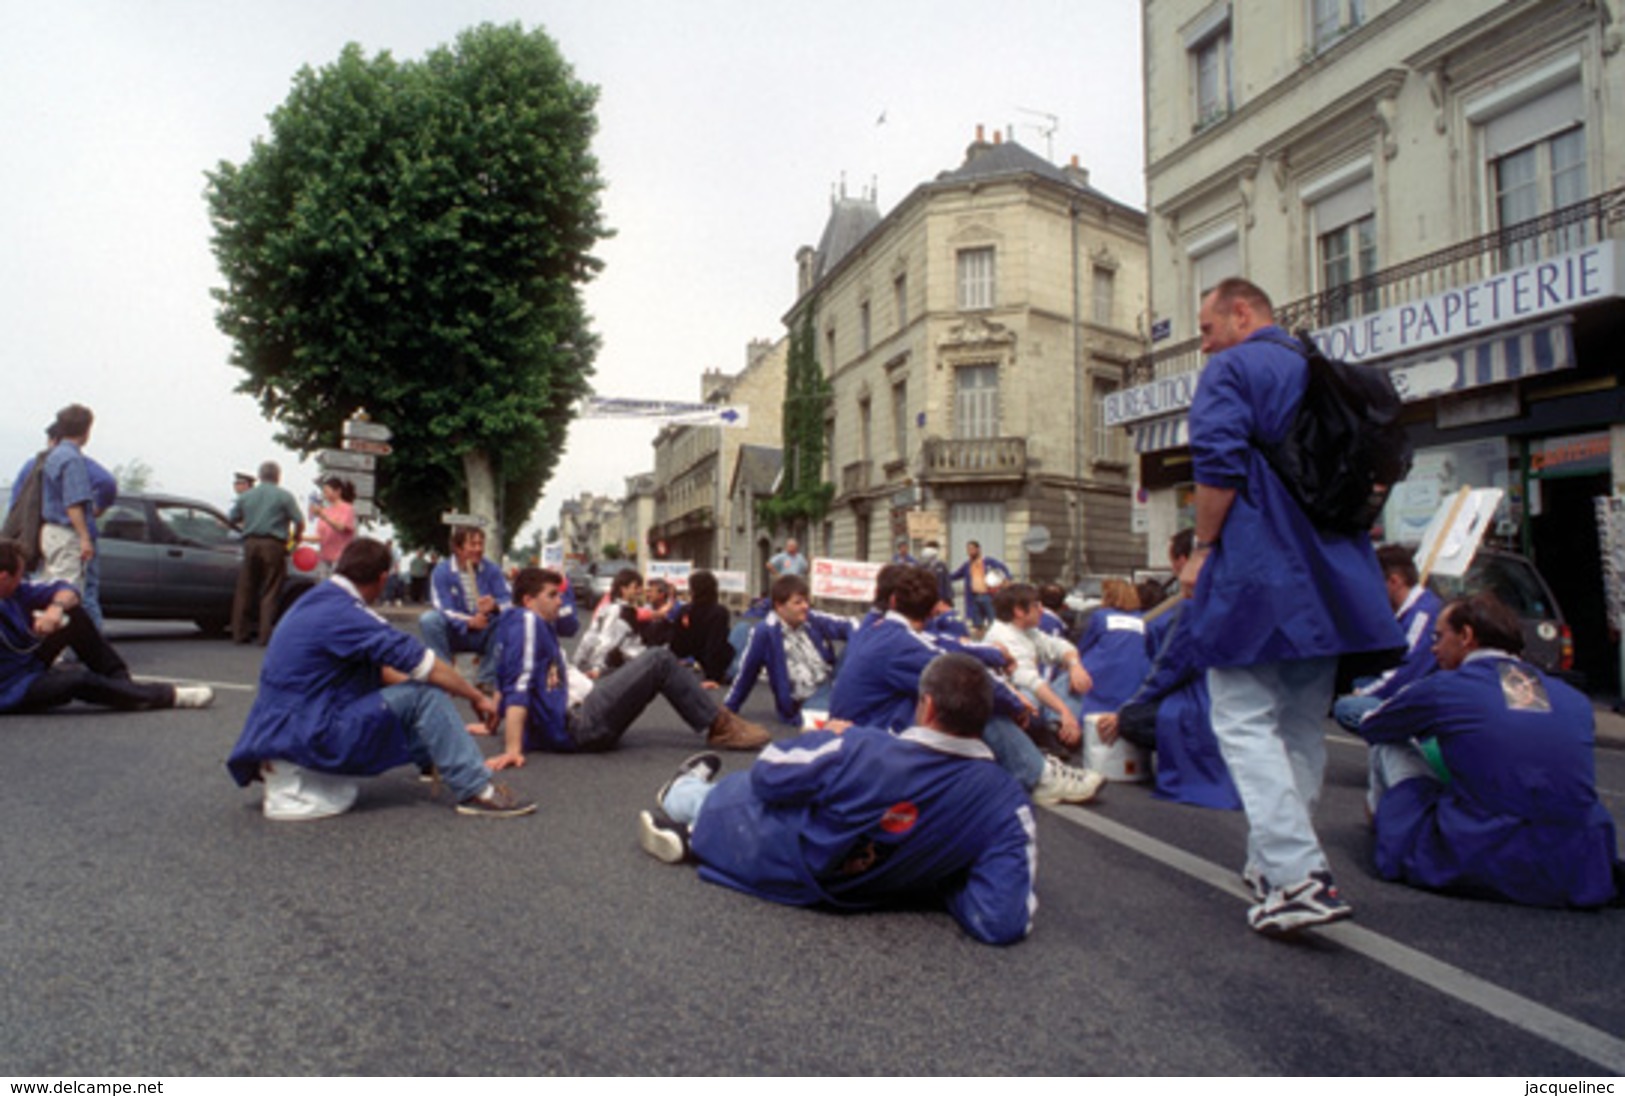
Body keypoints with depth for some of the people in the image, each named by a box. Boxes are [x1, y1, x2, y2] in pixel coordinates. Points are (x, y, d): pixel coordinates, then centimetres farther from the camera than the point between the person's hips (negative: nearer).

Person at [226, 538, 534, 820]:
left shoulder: (318, 600, 11)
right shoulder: (344, 614, -18)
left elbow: (379, 670, 18)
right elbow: (427, 668, -17)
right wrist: (477, 697, -4)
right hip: (307, 736, -10)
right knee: (423, 696, -13)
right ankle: (475, 791, -12)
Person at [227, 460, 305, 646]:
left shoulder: (245, 495, 11)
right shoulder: (284, 496, 0)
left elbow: (231, 519, 13)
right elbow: (299, 522, -5)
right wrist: (296, 537, 13)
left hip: (250, 543, 3)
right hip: (273, 545, -3)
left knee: (244, 590, 11)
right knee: (269, 593, 0)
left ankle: (239, 634, 14)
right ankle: (265, 636, -3)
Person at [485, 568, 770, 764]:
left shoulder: (538, 625, 21)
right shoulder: (526, 621, -9)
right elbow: (518, 686, -20)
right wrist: (513, 749, -27)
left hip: (580, 714, 10)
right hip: (575, 727, -10)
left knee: (656, 665, 16)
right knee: (659, 659, -10)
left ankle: (716, 722, 11)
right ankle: (721, 726, -2)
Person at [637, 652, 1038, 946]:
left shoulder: (862, 749, -34)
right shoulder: (1009, 803, -26)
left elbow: (766, 775, -17)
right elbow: (1004, 923, -31)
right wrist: (945, 879, -11)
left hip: (764, 860, -2)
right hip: (851, 892, 3)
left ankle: (685, 789, 58)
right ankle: (693, 833, 33)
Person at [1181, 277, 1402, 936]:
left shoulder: (1232, 369, -3)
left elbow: (1219, 462, -18)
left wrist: (1203, 548, -8)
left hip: (1256, 574, -8)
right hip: (1330, 576, 8)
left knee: (1246, 723, -5)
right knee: (1302, 726, 13)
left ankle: (1300, 877, -13)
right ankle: (1274, 861, 23)